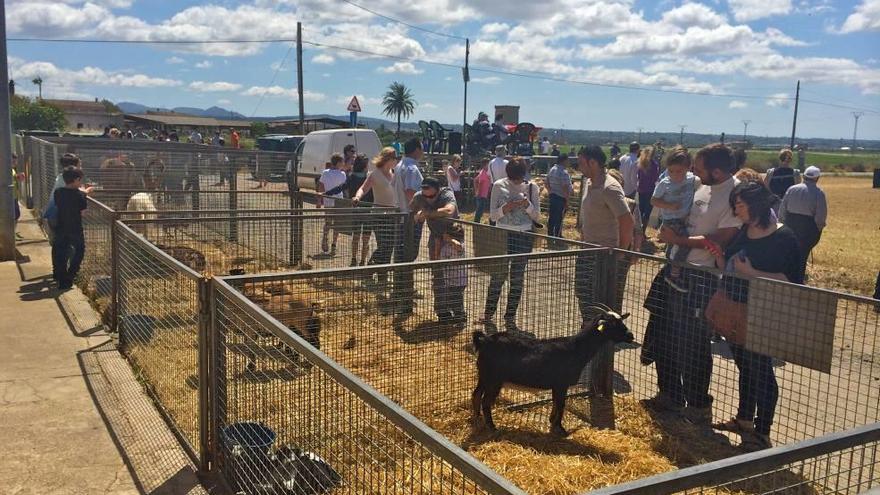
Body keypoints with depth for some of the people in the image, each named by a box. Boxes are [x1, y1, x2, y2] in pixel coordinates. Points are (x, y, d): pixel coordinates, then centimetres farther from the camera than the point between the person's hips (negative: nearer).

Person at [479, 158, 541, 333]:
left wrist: (527, 205, -17)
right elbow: (492, 215, -1)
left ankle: (510, 318, 14)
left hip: (524, 236, 1)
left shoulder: (531, 188, 1)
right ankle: (488, 314, 15)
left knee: (517, 278, 5)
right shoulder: (499, 186, -1)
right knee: (498, 276, 2)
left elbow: (537, 216, 2)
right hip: (503, 234, -1)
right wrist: (505, 208, -20)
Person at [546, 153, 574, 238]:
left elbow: (547, 184, 13)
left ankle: (550, 234, 27)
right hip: (561, 198, -8)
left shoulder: (551, 170, 5)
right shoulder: (564, 172, -22)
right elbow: (565, 188, -23)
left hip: (552, 196, 8)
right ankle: (557, 237, 12)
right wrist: (567, 200, -16)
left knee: (552, 217, 16)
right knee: (559, 218, 3)